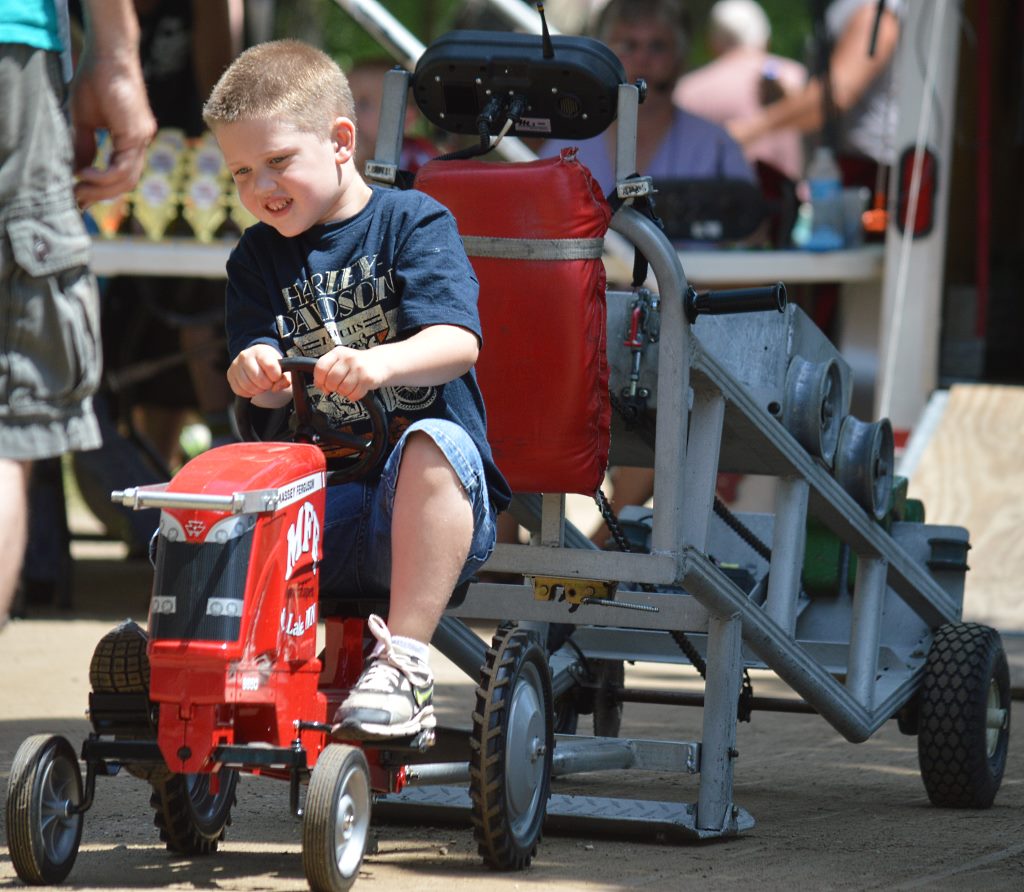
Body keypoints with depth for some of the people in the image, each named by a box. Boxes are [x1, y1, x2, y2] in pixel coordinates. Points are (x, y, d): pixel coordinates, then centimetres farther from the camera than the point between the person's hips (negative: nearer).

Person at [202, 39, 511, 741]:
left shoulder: (412, 222, 1)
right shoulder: (258, 259, 15)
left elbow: (458, 343, -16)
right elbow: (271, 391, 4)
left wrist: (382, 362, -38)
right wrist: (256, 372, -22)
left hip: (430, 501, -4)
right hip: (319, 506, 4)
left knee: (434, 441, -38)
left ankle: (403, 663, -37)